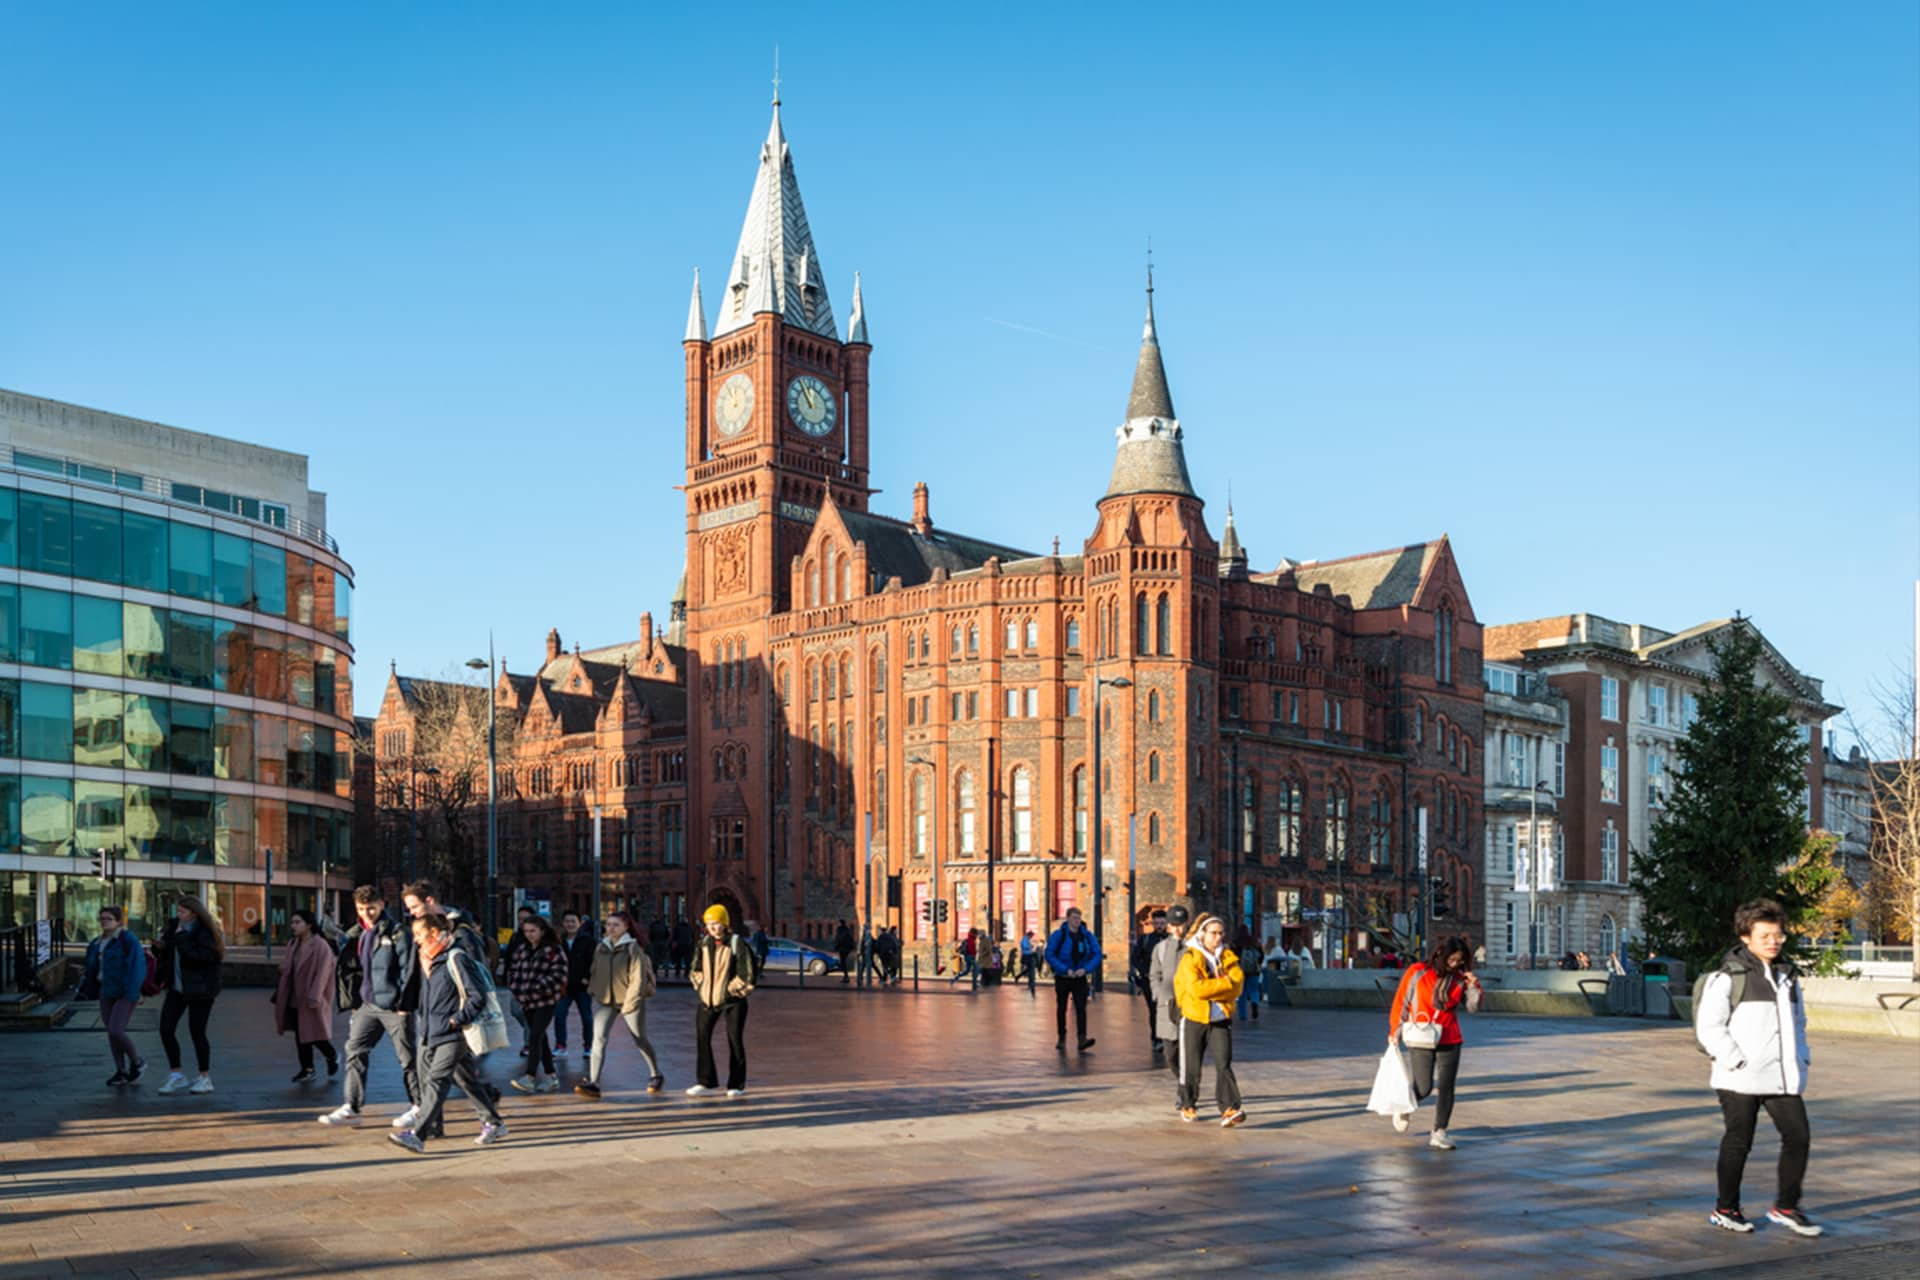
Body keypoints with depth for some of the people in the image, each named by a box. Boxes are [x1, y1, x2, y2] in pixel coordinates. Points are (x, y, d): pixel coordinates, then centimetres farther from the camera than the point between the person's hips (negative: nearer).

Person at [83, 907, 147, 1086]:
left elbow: (137, 967, -18)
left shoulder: (128, 940, -13)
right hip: (107, 993, 8)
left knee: (116, 1031, -16)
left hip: (126, 994, -8)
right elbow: (94, 968, 16)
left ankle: (137, 1061, 6)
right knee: (111, 1033, 6)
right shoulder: (98, 943, 11)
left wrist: (132, 993, -22)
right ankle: (121, 1072, 15)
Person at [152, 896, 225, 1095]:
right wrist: (159, 947, -4)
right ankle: (175, 1075, 14)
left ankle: (205, 1078, 13)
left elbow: (201, 956, -29)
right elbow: (165, 955, 19)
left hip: (199, 989, -7)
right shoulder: (174, 926, 7)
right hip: (177, 988, 7)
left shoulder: (206, 932, -14)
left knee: (197, 1032, -1)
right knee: (165, 1029, 1)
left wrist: (180, 939, -24)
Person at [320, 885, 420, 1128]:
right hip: (367, 1005, 6)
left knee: (407, 1057, 3)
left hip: (394, 1006, -6)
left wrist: (404, 1004, -14)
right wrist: (352, 1001, 10)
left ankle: (417, 1107, 14)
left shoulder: (398, 932, -9)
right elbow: (347, 970, 17)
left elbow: (409, 969, -12)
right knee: (355, 1051, 2)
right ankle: (351, 1108, 7)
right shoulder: (354, 935, 10)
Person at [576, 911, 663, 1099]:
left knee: (640, 1040, 11)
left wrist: (629, 1002, -17)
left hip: (630, 1000, -4)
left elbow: (638, 977, -14)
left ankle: (656, 1076, 30)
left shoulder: (633, 947, -10)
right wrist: (592, 990, 6)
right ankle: (592, 1083, -16)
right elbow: (594, 972, 16)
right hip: (604, 1000, 4)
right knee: (599, 1039, -12)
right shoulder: (601, 947, 7)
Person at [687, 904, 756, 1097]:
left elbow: (747, 973, -13)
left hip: (732, 1001, -5)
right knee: (702, 1039, -1)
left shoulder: (736, 944, -11)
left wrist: (732, 988, -11)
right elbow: (695, 970, 19)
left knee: (735, 1041, 2)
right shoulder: (704, 944, 5)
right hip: (707, 1000, 5)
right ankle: (705, 1082, 6)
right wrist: (701, 985, 6)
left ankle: (736, 1085, 11)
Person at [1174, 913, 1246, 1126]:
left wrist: (1210, 989, -17)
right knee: (1191, 1067, 7)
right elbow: (1196, 987, -21)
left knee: (1223, 1064, -10)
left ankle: (1229, 1109, -17)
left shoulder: (1228, 957, 7)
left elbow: (1237, 985, -6)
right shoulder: (1190, 958, -7)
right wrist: (1225, 984, -14)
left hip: (1221, 1020, 2)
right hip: (1194, 1019, -2)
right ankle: (1188, 1105, 26)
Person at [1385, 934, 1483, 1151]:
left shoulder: (1458, 979, 5)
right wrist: (1395, 1031, 0)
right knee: (1424, 1087, -3)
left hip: (1449, 1041, 3)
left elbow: (1472, 1006, 9)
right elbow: (1400, 1002, 0)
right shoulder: (1417, 972, -5)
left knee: (1446, 1087, 0)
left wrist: (1473, 987, -8)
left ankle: (1439, 1133, 9)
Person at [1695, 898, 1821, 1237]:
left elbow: (1798, 1021, 27)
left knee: (1798, 1136, 3)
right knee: (1738, 1143, 3)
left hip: (1784, 1078, 6)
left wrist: (1801, 1058, 14)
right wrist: (1734, 1061, -16)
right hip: (1741, 1080, -6)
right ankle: (1725, 1209, 18)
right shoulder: (1728, 977, -8)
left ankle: (1785, 1207, 19)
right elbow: (1708, 1026, -11)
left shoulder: (1786, 975, 14)